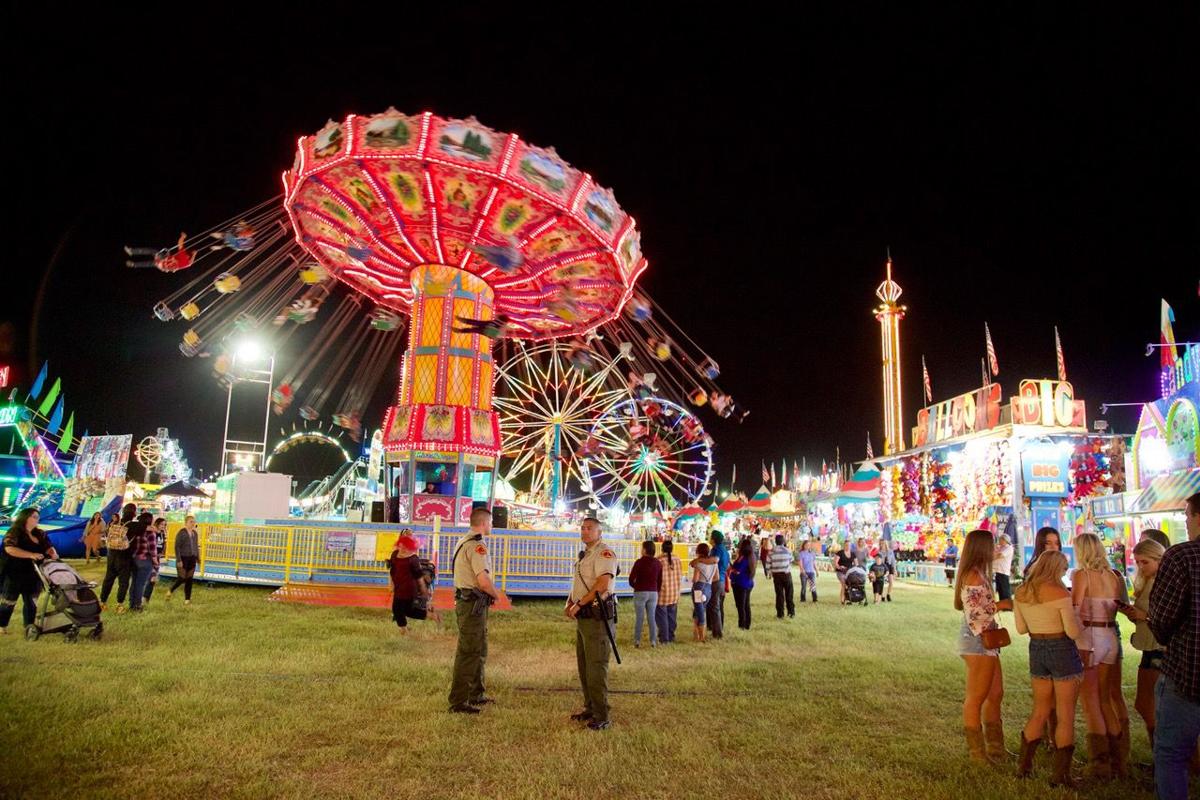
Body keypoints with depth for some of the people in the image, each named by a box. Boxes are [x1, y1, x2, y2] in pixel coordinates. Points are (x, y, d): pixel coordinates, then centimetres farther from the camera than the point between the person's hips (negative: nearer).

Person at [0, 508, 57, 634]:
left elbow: (48, 546, 7)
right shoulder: (14, 532, -12)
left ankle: (30, 627, 17)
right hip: (14, 575, -6)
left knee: (31, 602, 10)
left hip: (33, 575, 6)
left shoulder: (40, 534, 9)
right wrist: (31, 555, -32)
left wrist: (53, 553, -17)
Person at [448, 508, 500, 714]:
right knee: (468, 653, -3)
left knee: (479, 651, 20)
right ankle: (458, 702, 3)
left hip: (466, 602, 11)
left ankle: (476, 695, 31)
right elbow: (484, 581, -25)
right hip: (473, 604, -11)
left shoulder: (464, 542, 15)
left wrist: (490, 593, 13)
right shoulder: (476, 546, -18)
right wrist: (496, 595, -6)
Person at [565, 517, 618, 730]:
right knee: (584, 666, 16)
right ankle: (590, 708, 28)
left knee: (596, 667, -6)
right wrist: (570, 602, 7)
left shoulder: (604, 552, -14)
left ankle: (602, 716, 2)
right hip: (583, 617, 10)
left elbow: (603, 584, -26)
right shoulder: (584, 554, 17)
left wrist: (579, 604, -20)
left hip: (597, 617, -10)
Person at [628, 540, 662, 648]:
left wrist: (636, 587, 10)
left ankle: (637, 641, 4)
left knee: (639, 618, 3)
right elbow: (660, 580, 6)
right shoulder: (658, 563, 3)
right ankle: (653, 641, 9)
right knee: (652, 617, 10)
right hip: (653, 593, 4)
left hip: (640, 592, -4)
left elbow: (631, 579, -9)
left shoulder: (639, 562, -11)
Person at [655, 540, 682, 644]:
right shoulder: (677, 560, 0)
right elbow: (680, 576, 6)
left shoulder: (659, 560, -16)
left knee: (661, 616, 4)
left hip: (662, 592, -5)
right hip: (675, 594, 5)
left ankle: (664, 638, 4)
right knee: (672, 616, 15)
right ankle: (671, 636, 21)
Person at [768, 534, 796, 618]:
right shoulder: (787, 550, -6)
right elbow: (791, 561, 8)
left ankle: (780, 614, 7)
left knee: (779, 594, 5)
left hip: (776, 574, 1)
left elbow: (768, 563, -2)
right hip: (786, 573, -1)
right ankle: (791, 612, 11)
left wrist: (770, 573, 11)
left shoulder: (771, 551, -5)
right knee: (789, 594, 10)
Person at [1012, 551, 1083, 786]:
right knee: (1065, 716, 6)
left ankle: (1024, 765, 23)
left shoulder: (1021, 592, 2)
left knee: (1040, 711, 19)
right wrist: (1078, 620, 4)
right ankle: (1061, 774, 12)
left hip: (1036, 651, 6)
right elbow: (1074, 632, -15)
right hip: (1062, 651, -5)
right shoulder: (1059, 592, -16)